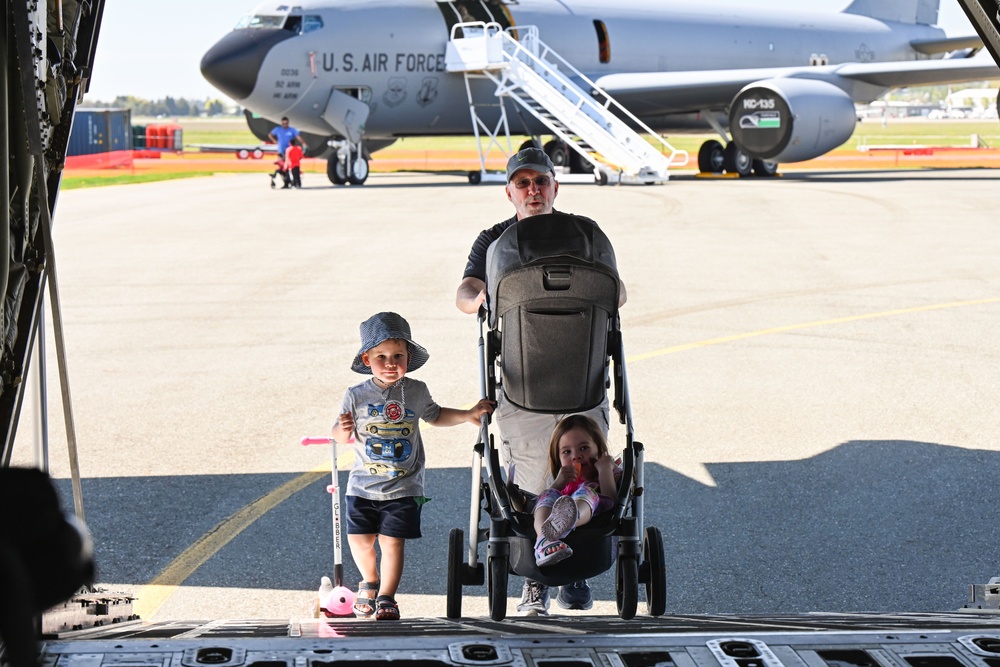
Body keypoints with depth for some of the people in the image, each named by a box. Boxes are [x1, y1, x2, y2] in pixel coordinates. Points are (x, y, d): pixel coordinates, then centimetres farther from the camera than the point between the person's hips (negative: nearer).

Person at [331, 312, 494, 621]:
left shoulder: (416, 392, -2)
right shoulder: (356, 396, -6)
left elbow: (435, 416, 19)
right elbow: (340, 438, -2)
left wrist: (469, 415, 11)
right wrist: (343, 429, -25)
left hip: (403, 488, -1)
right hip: (362, 486, 1)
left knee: (392, 541, -7)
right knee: (359, 539, 6)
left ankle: (386, 597, 7)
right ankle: (370, 582, 35)